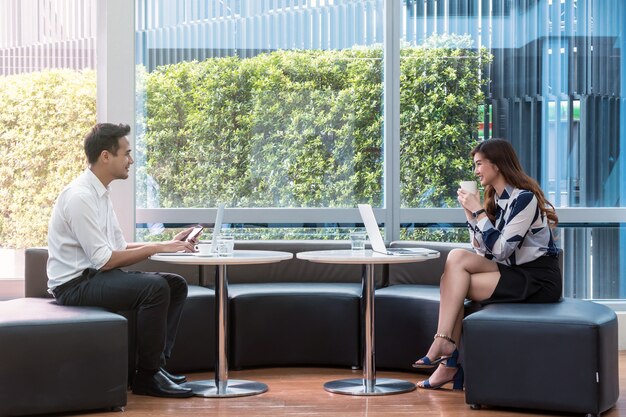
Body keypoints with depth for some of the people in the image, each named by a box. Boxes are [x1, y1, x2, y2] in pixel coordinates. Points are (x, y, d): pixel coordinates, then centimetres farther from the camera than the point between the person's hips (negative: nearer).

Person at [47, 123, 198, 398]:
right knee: (155, 287, -27)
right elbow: (104, 260, -22)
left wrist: (168, 244, 3)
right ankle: (148, 376, -16)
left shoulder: (99, 194, 12)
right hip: (75, 284, -10)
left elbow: (120, 249, 13)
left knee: (176, 285, 4)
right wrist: (156, 247, -17)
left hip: (93, 277, 10)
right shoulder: (80, 197, -19)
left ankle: (156, 363, 3)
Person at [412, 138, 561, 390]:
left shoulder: (524, 198, -14)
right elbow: (484, 251, 9)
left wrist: (478, 211, -15)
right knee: (457, 257, -14)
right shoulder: (495, 198, 13)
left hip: (539, 280, -8)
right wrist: (470, 213, 1)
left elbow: (500, 249, -20)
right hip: (514, 272, 8)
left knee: (454, 283, -18)